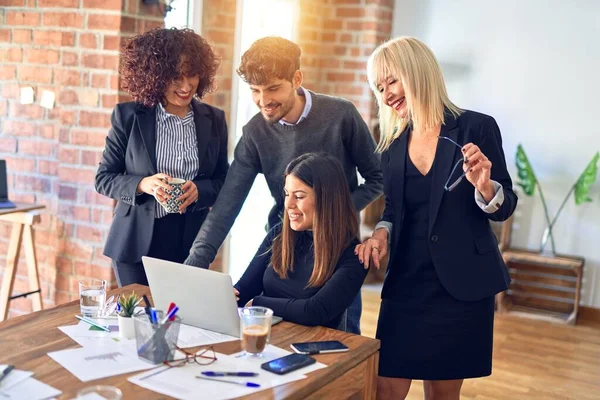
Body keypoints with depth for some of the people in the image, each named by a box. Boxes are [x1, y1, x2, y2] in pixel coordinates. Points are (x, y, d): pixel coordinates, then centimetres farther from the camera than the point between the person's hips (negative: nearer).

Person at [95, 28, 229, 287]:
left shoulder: (214, 120, 3)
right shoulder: (129, 117, -3)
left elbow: (223, 181, 8)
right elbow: (103, 178, -1)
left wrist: (199, 190, -14)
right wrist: (142, 184, -19)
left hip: (190, 244, 2)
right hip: (136, 244, -1)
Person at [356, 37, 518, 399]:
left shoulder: (476, 127, -7)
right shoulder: (393, 146, 6)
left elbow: (505, 208, -4)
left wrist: (483, 186, -25)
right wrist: (381, 234, -6)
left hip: (462, 285, -3)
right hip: (407, 282, 3)